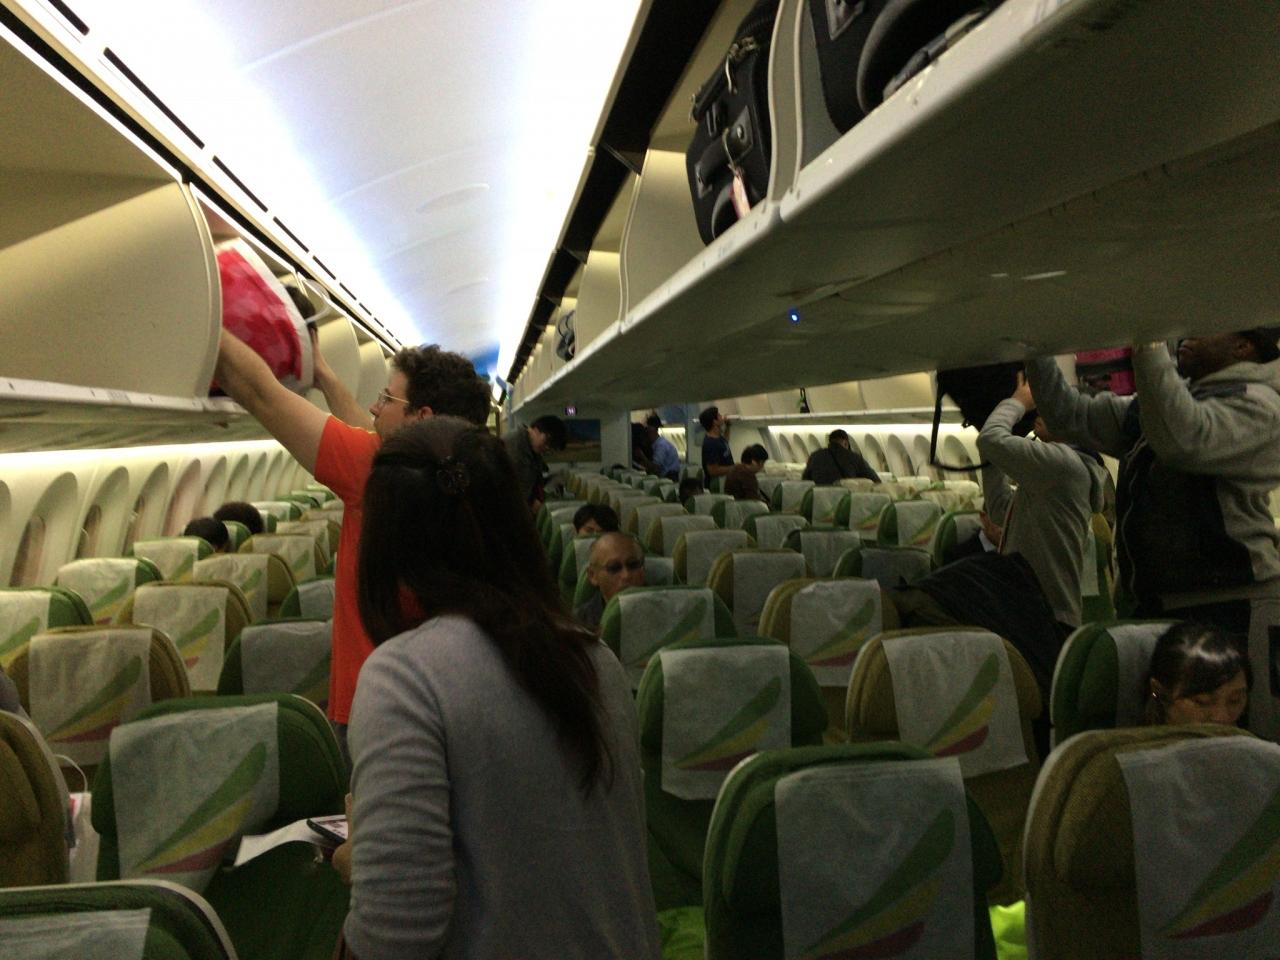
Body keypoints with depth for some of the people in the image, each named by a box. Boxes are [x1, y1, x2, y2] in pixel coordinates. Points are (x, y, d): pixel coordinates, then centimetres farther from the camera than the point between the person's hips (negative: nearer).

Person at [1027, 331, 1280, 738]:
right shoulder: (1147, 407, 18)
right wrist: (1036, 352, 8)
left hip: (1231, 611, -8)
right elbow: (1072, 416, 16)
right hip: (1148, 609, 8)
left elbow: (1182, 439, -26)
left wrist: (1149, 348, -23)